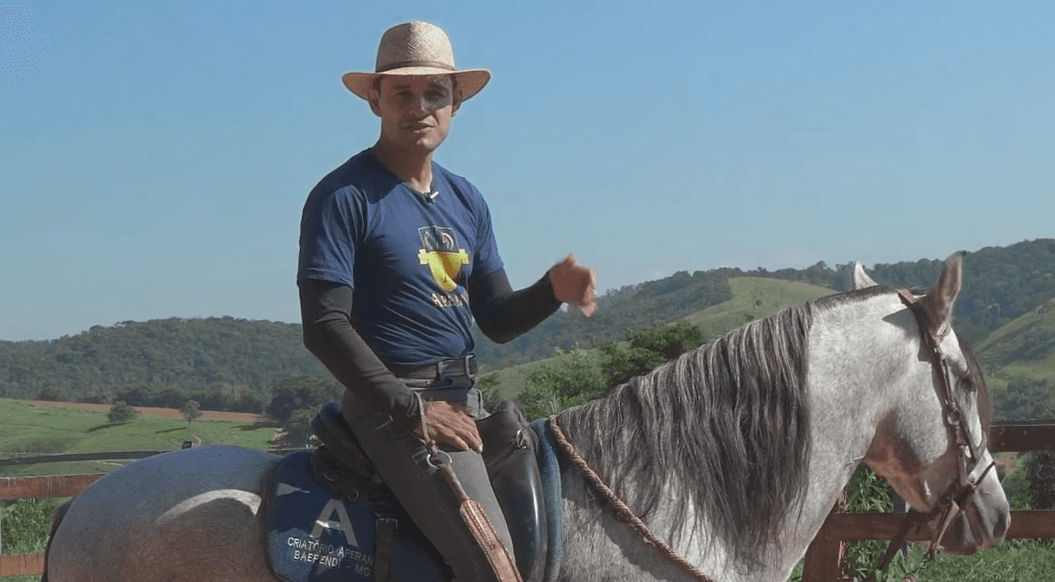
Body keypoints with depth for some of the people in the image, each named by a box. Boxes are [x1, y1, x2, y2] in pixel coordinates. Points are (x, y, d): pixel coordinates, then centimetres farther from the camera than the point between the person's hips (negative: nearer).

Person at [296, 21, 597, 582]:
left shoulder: (467, 201, 15)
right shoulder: (343, 197, -8)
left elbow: (497, 319, 16)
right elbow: (325, 326, -14)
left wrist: (554, 289, -6)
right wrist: (411, 409, -19)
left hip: (467, 397, 8)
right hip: (393, 402, -8)